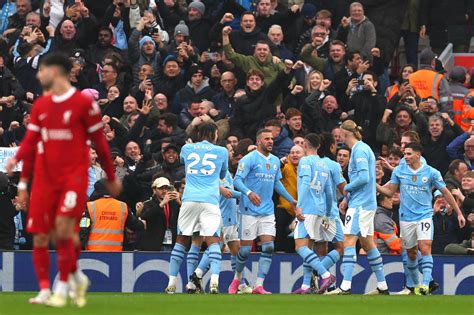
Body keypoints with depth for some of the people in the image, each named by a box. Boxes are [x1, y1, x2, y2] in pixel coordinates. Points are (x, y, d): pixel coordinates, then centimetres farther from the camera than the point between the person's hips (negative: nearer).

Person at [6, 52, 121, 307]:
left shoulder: (84, 103, -4)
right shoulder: (40, 106, 11)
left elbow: (99, 142, 3)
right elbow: (31, 142, 12)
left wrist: (111, 178, 8)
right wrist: (17, 158, -1)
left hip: (74, 176, -5)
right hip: (45, 179, 5)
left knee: (63, 229, -19)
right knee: (40, 237, -1)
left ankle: (63, 288, -6)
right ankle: (44, 291, 9)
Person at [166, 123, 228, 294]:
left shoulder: (187, 148, 14)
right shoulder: (221, 151, 11)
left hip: (189, 199, 2)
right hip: (210, 201, -2)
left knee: (181, 240, 11)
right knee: (213, 240, -6)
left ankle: (171, 283, 8)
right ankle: (214, 281, -26)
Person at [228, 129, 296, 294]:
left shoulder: (275, 161, 13)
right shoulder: (249, 159, -8)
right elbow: (237, 180, -16)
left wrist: (291, 200, 27)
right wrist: (249, 193, -34)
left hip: (268, 211, 5)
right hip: (250, 210, -5)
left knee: (268, 248, -8)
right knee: (245, 249, -1)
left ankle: (259, 285, -8)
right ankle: (237, 278, 24)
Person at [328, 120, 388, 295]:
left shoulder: (359, 150, -13)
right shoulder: (362, 149, 17)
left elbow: (363, 177, -22)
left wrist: (347, 189, -7)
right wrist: (347, 199, 17)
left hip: (360, 204, -10)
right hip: (367, 202, 10)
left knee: (349, 241, -13)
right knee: (367, 243, 14)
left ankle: (346, 286, -20)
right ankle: (382, 286, 17)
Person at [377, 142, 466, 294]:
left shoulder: (431, 172, -4)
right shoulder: (399, 171, 3)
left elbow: (445, 193, 4)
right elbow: (390, 191, 11)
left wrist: (459, 213, 4)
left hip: (424, 215, -3)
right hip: (406, 217, 3)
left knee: (425, 248, -20)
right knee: (411, 253, 9)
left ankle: (426, 284, -25)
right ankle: (415, 284, 25)